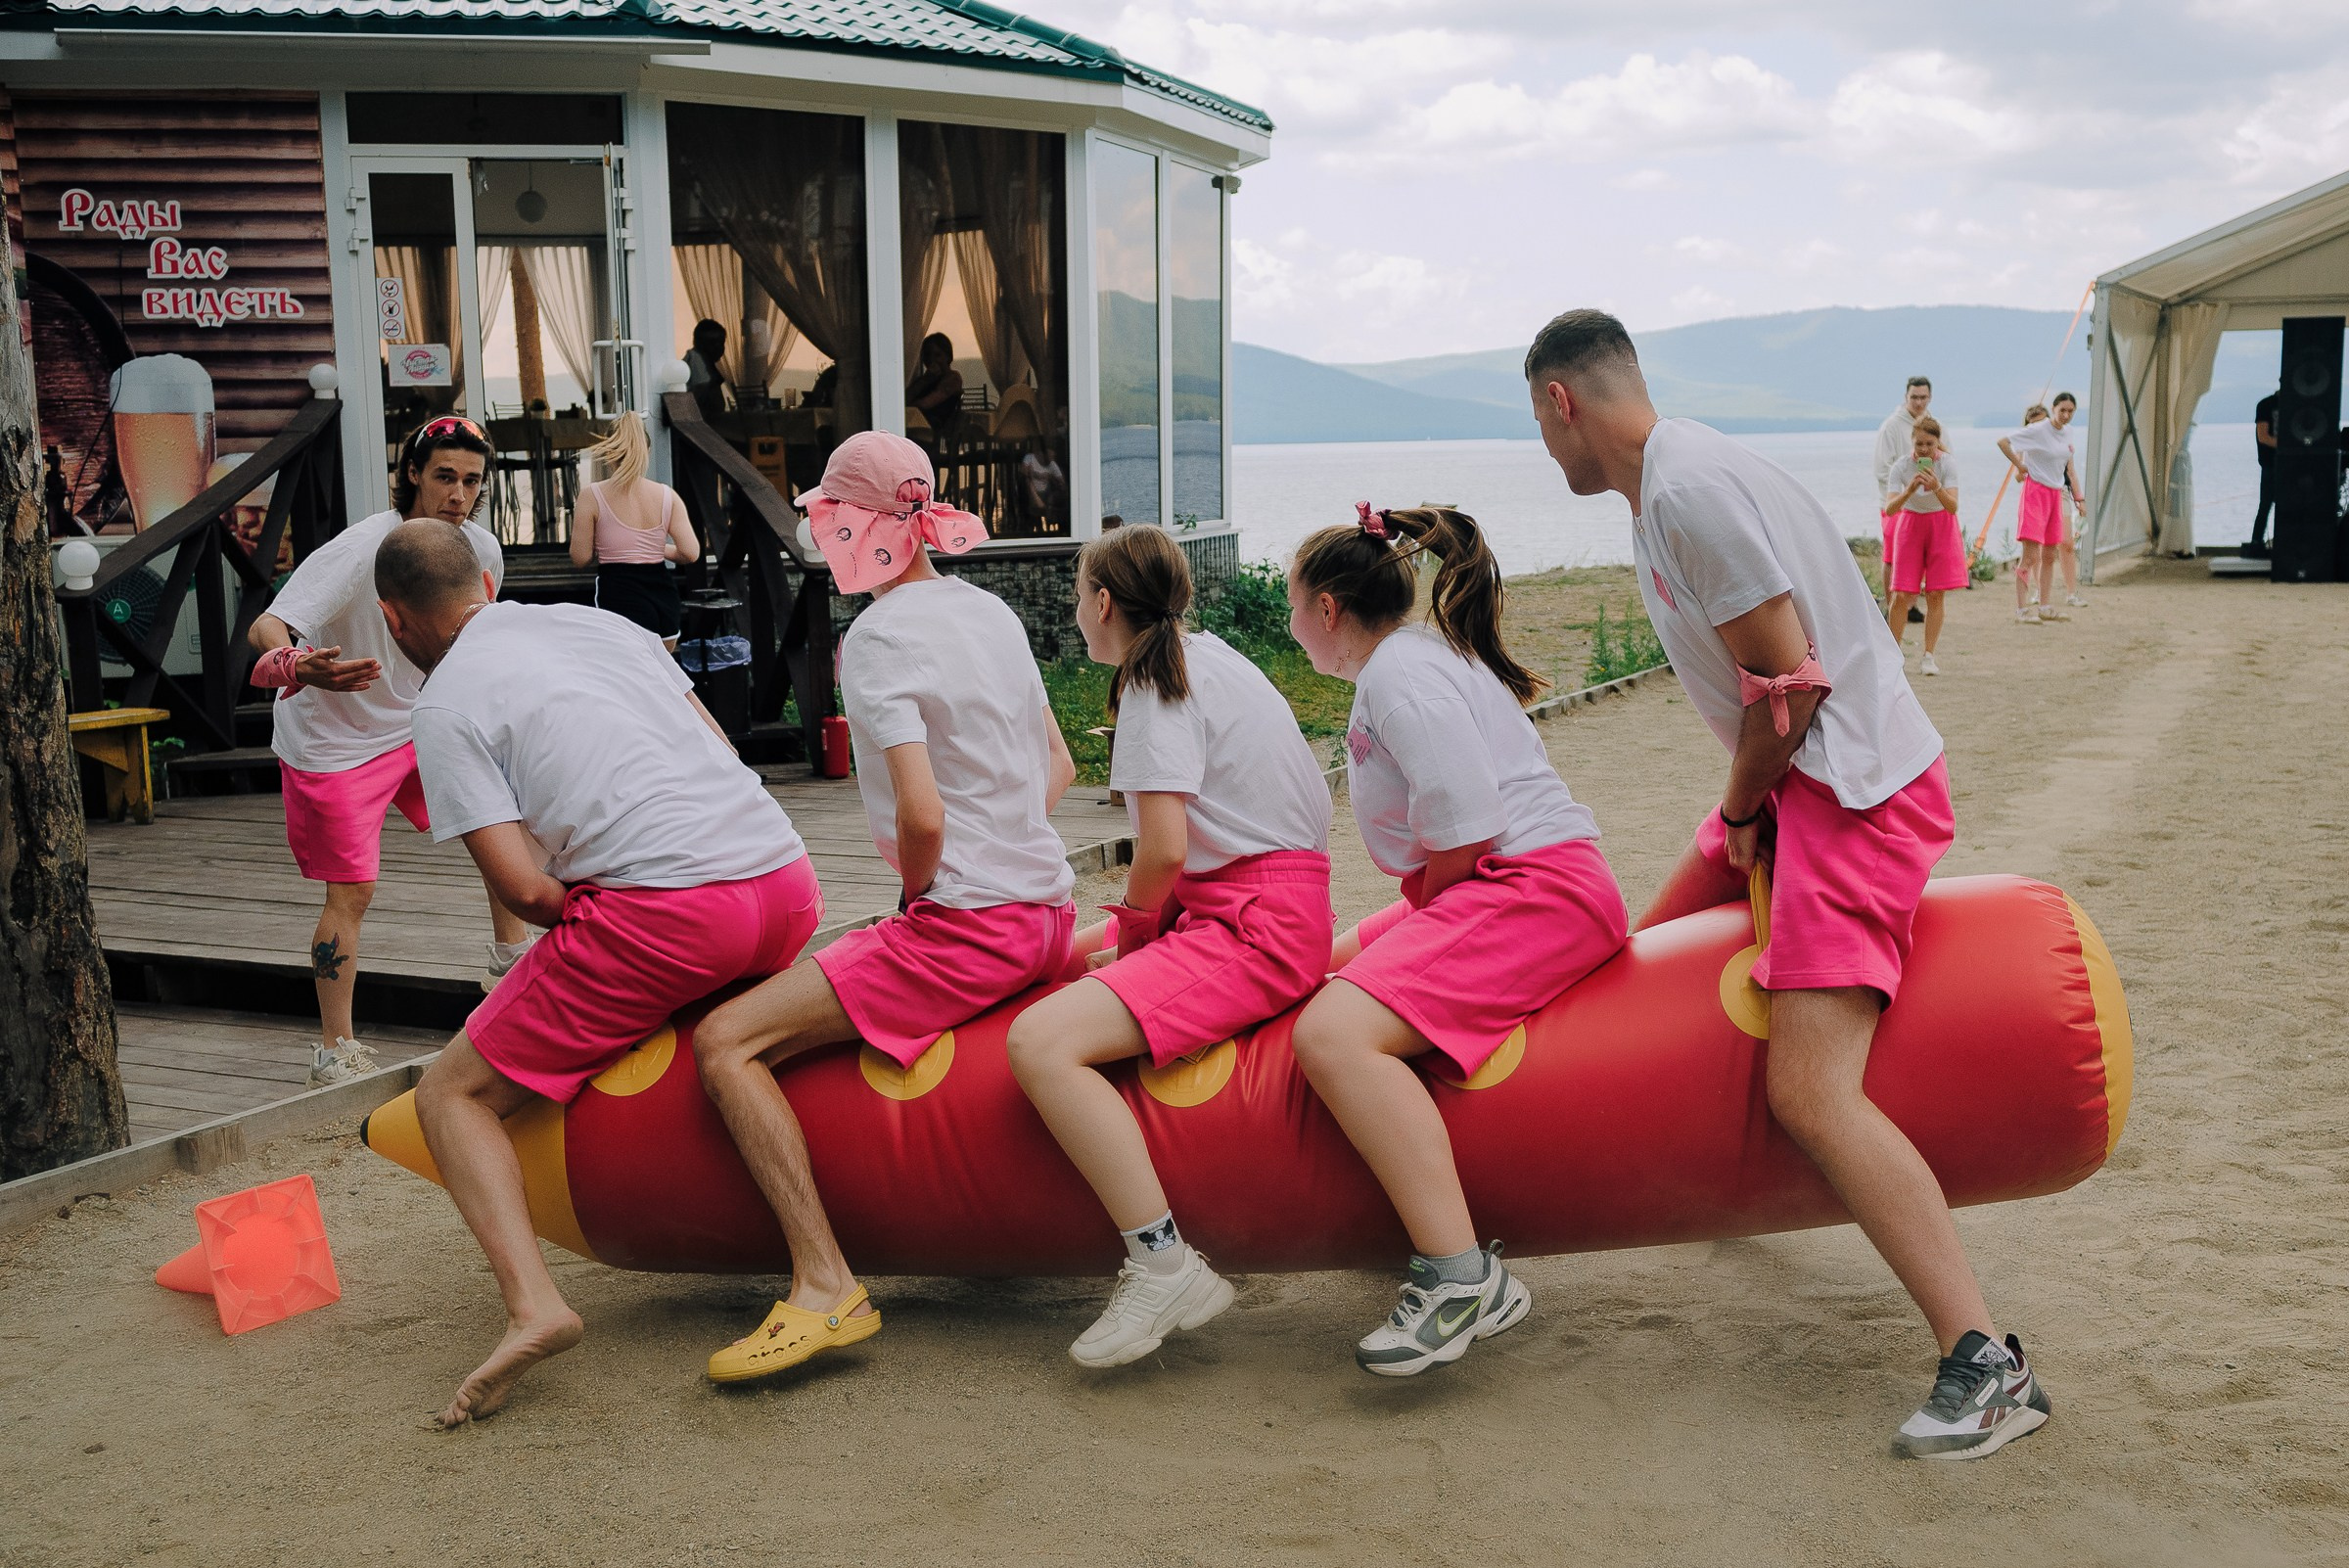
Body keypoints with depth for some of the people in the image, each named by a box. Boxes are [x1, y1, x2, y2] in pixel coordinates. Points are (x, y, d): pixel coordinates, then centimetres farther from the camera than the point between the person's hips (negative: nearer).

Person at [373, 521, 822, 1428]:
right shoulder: (600, 621, 22)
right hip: (787, 878, 7)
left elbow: (524, 887, -6)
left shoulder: (447, 705, 4)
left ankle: (531, 1305, -12)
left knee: (453, 1095, 9)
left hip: (663, 909, -7)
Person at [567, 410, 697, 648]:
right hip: (664, 595, 5)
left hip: (620, 596, -4)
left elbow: (580, 557, -3)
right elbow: (691, 552, -2)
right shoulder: (666, 495, 4)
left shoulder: (592, 496, -4)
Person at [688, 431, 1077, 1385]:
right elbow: (1058, 767, 22)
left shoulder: (876, 638, -11)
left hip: (966, 926, -9)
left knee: (725, 1043, -12)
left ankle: (824, 1286, -20)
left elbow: (922, 817, -21)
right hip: (1048, 913, 9)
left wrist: (916, 903, -3)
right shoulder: (992, 612, 14)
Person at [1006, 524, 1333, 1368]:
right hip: (1275, 910, 10)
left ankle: (1163, 1264, -24)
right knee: (1060, 982, 23)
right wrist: (1128, 935, 17)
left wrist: (1132, 930, 0)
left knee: (1040, 1042, -23)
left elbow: (1164, 850, -19)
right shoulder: (1204, 653, 18)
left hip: (1255, 927, -10)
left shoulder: (1157, 682, -10)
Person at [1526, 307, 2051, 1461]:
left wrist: (1740, 810, -7)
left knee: (1810, 1095, -18)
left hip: (1857, 791, -11)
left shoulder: (1688, 489, -19)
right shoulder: (1667, 480, 13)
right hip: (1804, 780, 11)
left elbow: (1788, 681, -21)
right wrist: (1742, 813, 12)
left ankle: (1986, 1365, -15)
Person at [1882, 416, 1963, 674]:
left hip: (1941, 526, 0)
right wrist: (1908, 491, -39)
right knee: (1901, 595, -6)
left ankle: (1929, 657, 3)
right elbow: (1889, 508, -21)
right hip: (1910, 525, 0)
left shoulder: (1946, 464, -15)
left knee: (1935, 594, -3)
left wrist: (1937, 488, -42)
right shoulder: (1902, 466, -14)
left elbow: (1953, 507, -24)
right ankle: (1896, 652, 10)